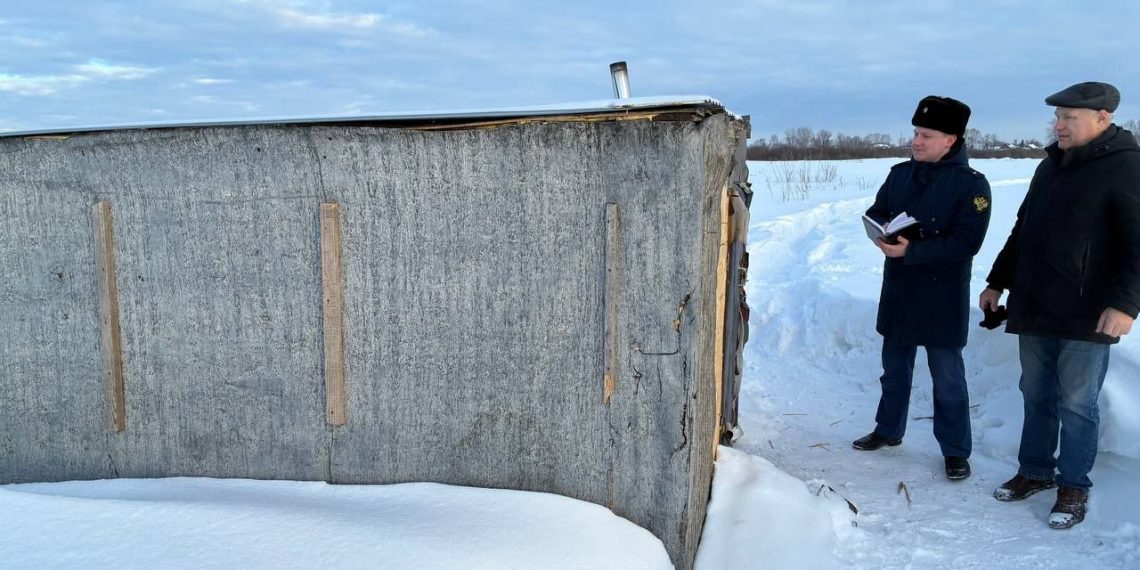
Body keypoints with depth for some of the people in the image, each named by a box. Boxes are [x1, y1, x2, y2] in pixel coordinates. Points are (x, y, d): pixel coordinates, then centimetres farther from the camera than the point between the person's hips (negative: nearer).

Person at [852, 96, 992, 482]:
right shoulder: (901, 173, 5)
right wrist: (881, 232, -13)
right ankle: (888, 430, 36)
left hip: (942, 298, -6)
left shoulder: (971, 184, -14)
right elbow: (876, 212, 11)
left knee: (947, 376, 4)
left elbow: (966, 243, -21)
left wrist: (910, 251, -28)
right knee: (894, 367, 19)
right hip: (898, 290, 6)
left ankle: (956, 450, 19)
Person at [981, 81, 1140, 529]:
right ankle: (1036, 471, 27)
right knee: (1037, 397, 14)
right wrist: (997, 282, 21)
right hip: (1034, 310, 7)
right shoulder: (1051, 165, 14)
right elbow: (1023, 231, 21)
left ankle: (1074, 487, 16)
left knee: (1076, 405, 3)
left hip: (1086, 317, -7)